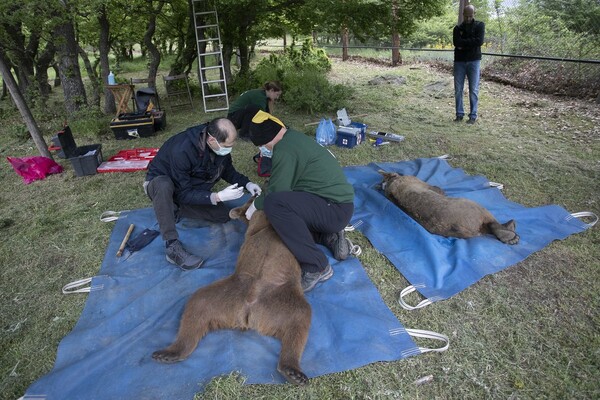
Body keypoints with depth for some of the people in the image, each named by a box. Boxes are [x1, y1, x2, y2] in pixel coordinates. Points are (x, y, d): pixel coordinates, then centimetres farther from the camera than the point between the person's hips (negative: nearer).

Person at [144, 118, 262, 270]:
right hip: (160, 183, -6)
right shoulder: (182, 150, -36)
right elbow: (183, 194, -31)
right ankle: (173, 247, -36)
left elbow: (228, 170, 2)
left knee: (223, 215, -11)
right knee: (164, 185, -42)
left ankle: (173, 210, 1)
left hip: (192, 188, 6)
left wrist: (247, 183, -16)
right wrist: (218, 196, -39)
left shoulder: (221, 146, -17)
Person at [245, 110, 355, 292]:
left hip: (335, 209, -10)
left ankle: (316, 267, -19)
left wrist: (257, 204, 2)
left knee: (274, 204, -28)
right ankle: (330, 238, 11)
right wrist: (263, 196, 26)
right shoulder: (293, 137, 14)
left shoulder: (285, 149, -17)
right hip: (337, 204, 10)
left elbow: (276, 191, -16)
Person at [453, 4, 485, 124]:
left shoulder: (480, 25, 5)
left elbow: (479, 41, -11)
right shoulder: (458, 28, 10)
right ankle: (459, 114, 9)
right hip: (459, 61, 2)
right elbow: (456, 42, -7)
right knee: (458, 89, 0)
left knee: (473, 90, -3)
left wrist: (463, 43, -8)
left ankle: (473, 116, 2)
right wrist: (470, 42, -11)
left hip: (473, 61, -2)